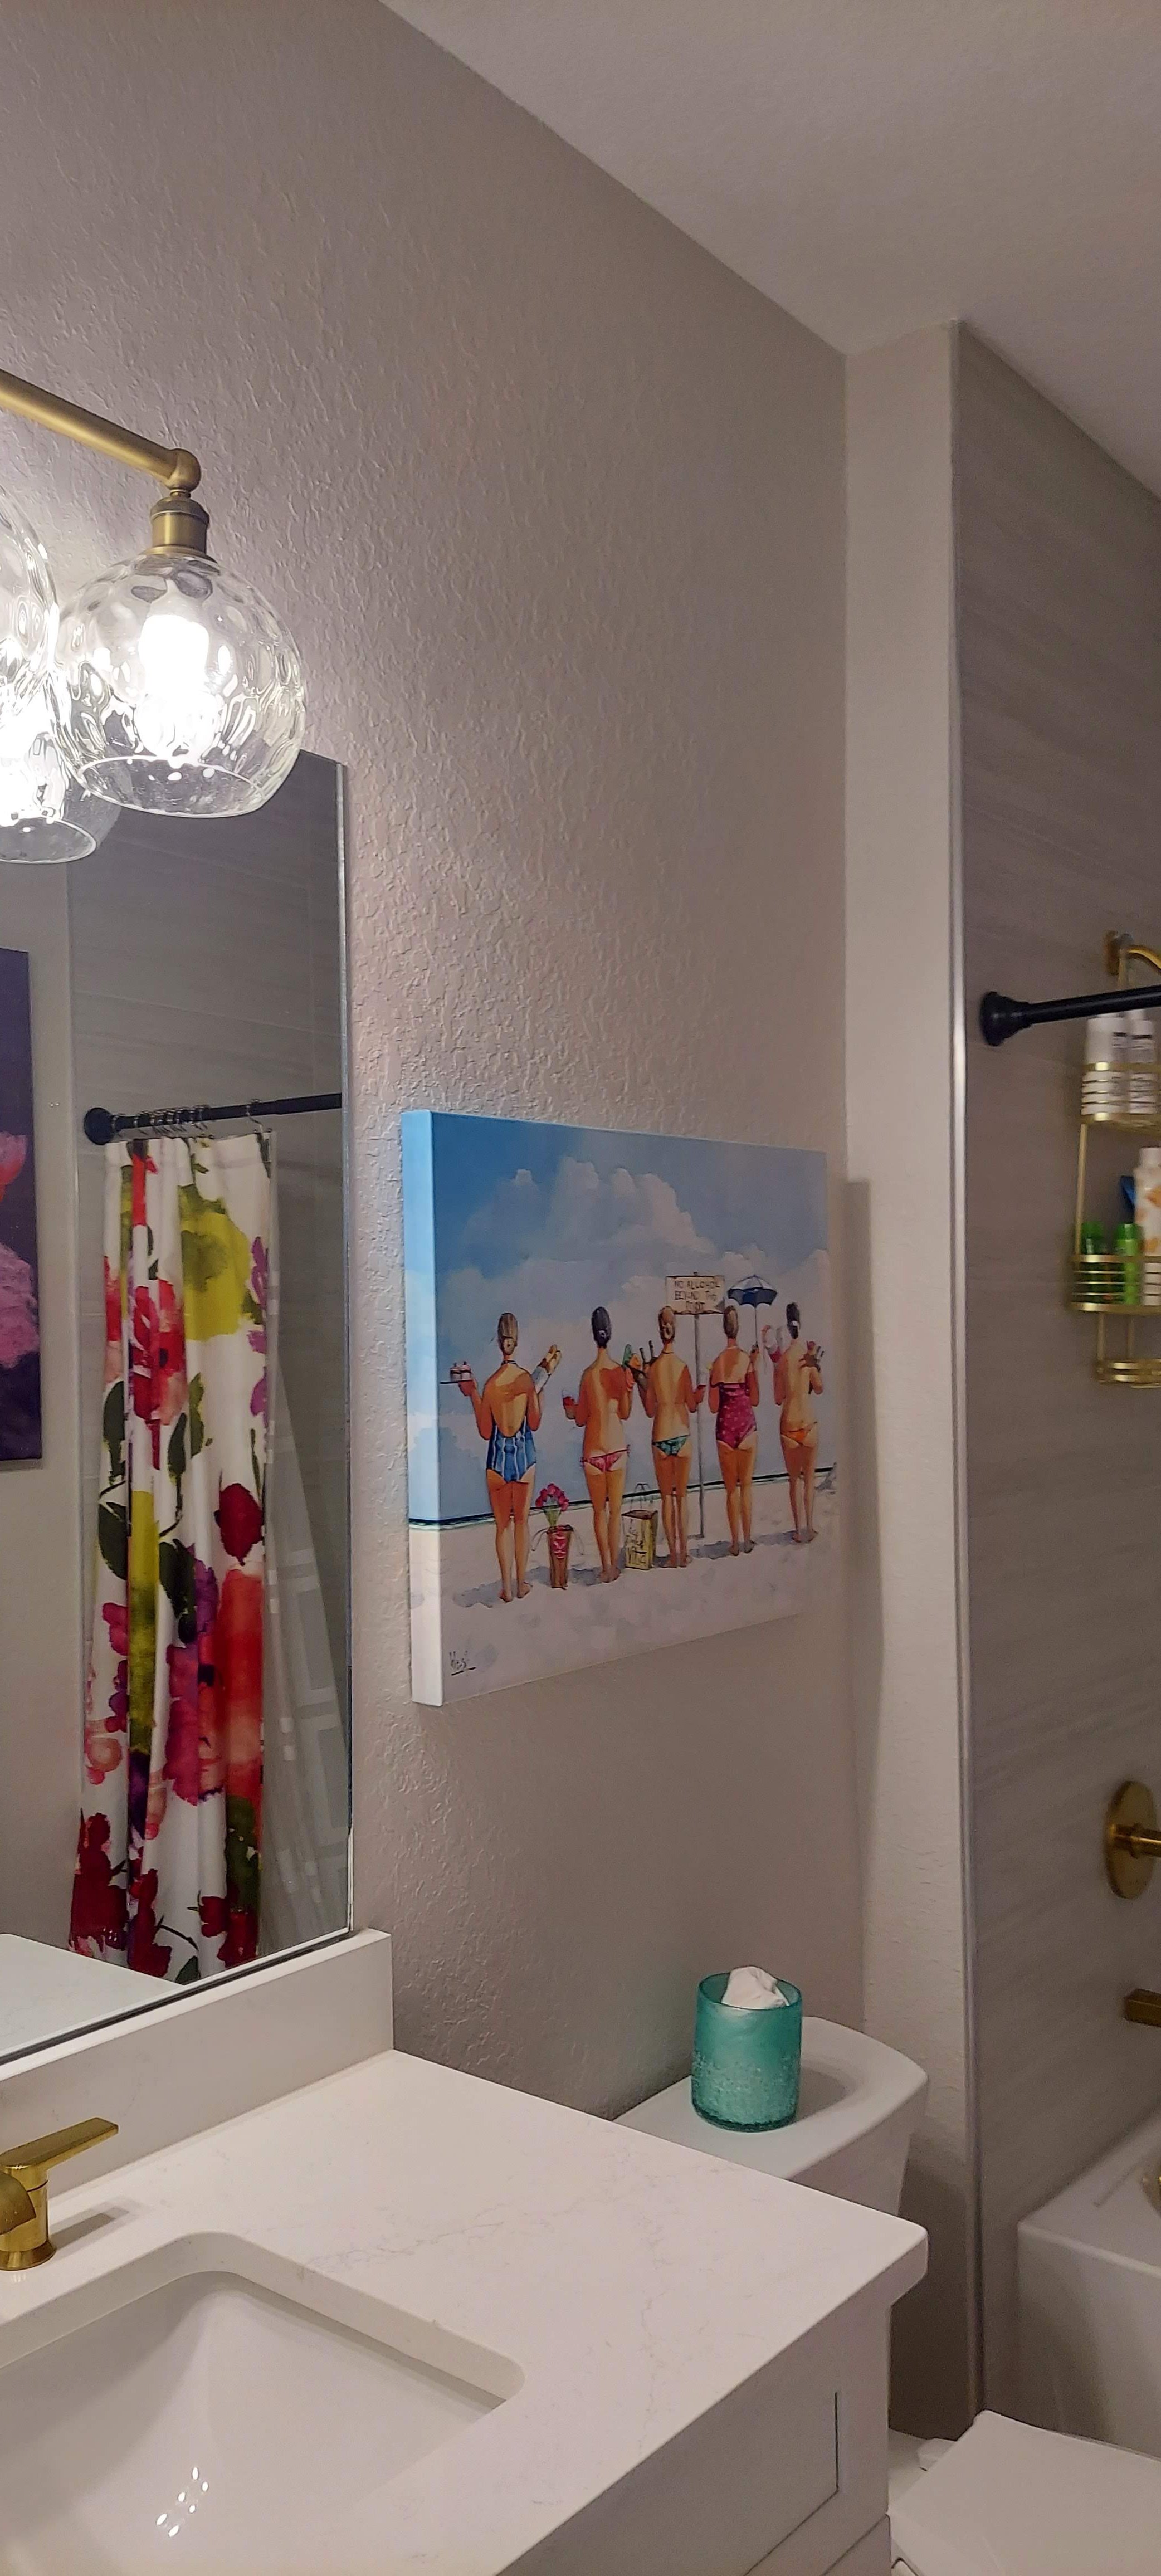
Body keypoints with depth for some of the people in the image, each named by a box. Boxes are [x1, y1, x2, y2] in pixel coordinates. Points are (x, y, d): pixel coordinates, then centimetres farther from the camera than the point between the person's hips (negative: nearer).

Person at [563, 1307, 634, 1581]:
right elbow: (626, 1413, 0)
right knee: (615, 1511, 11)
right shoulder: (621, 1371, -6)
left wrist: (571, 1410, 16)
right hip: (617, 1448, 1)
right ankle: (614, 1566, 13)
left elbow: (581, 1419, -2)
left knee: (599, 1511, 10)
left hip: (593, 1450, -1)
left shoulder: (588, 1374, -9)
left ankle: (606, 1568, 10)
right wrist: (631, 1387, 1)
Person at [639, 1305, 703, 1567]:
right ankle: (683, 1551, 11)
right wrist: (700, 1391, 16)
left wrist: (641, 1384, 11)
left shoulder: (652, 1367, -4)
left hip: (661, 1436, 0)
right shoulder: (683, 1365, -7)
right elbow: (692, 1405, -2)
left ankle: (673, 1553, 8)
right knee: (682, 1495, 10)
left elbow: (650, 1410, 2)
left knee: (666, 1496, 8)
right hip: (682, 1435, 0)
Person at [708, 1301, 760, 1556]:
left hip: (725, 1429, 0)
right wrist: (756, 1366, 3)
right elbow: (755, 1399, -2)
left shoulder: (717, 1363, -4)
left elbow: (713, 1407, -1)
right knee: (747, 1484, 10)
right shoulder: (746, 1359, -7)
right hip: (747, 1425, 0)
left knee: (731, 1489, 8)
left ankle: (735, 1542, 10)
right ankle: (747, 1540, 12)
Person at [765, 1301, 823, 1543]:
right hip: (809, 1421, 0)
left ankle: (800, 1529, 8)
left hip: (789, 1422, 0)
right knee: (809, 1476, 12)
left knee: (795, 1478, 10)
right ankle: (809, 1527, 13)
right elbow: (819, 1388, 7)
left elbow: (778, 1398, 3)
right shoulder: (809, 1350, -4)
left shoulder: (782, 1356, -5)